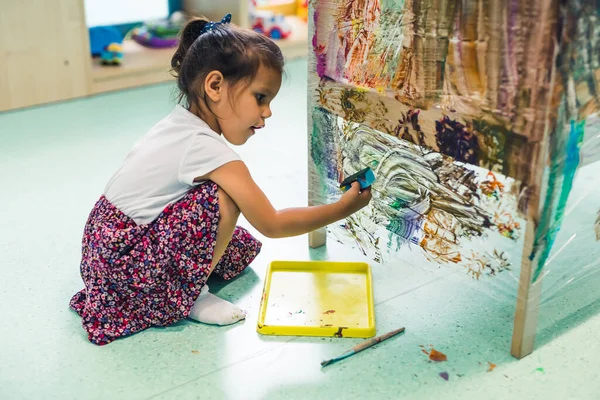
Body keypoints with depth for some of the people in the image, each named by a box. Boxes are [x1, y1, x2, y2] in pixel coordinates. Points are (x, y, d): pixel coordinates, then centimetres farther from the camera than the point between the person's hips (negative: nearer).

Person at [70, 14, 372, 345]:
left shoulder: (179, 123, 1)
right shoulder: (207, 149, -25)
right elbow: (272, 224, -21)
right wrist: (342, 208, -11)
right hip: (127, 263, -9)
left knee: (244, 246, 14)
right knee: (220, 199, -26)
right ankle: (186, 296, -9)